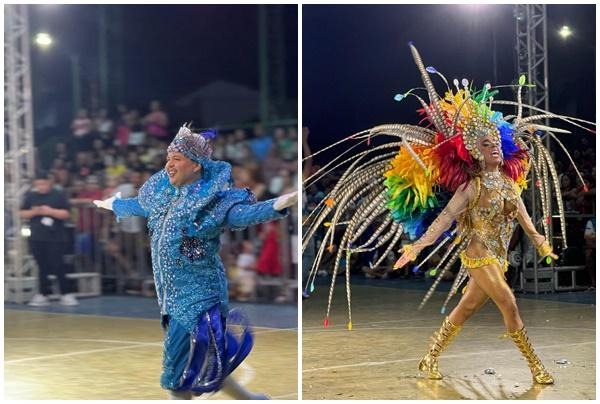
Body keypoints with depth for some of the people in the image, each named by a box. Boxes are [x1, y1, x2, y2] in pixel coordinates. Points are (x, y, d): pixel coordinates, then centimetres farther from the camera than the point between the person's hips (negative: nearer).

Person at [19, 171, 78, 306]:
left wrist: (50, 211, -18)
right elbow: (22, 214, 10)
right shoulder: (30, 196, 8)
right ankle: (43, 295, 14)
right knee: (42, 267, 9)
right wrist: (33, 212, -9)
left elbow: (66, 214, -7)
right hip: (37, 238, 4)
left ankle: (66, 294, 1)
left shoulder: (59, 196, -2)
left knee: (58, 267, -5)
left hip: (56, 239, -4)